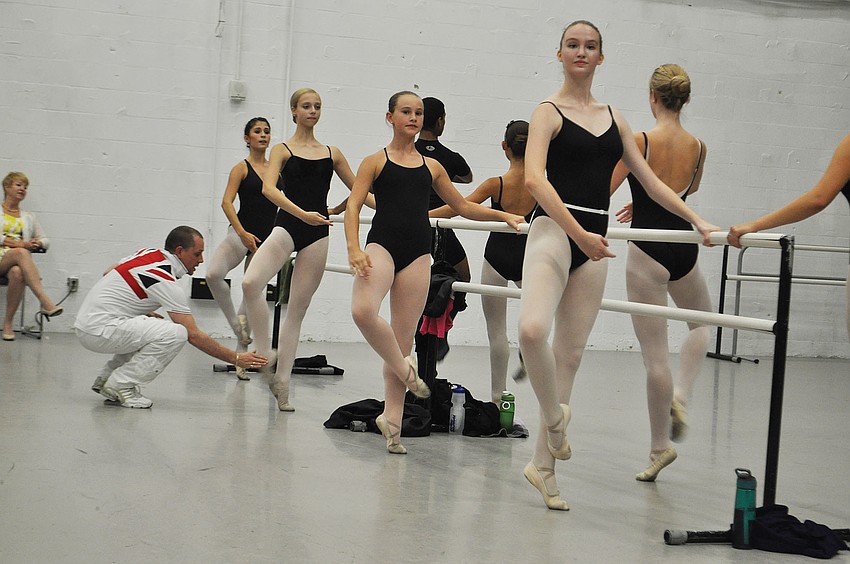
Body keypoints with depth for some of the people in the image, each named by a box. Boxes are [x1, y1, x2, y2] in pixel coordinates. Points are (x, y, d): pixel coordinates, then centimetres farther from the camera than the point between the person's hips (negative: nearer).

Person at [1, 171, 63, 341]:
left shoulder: (29, 217, 27)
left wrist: (38, 243, -1)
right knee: (20, 253, -39)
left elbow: (45, 240, 24)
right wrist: (17, 244, -11)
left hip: (18, 263, 3)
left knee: (18, 273, -38)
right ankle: (45, 301, -53)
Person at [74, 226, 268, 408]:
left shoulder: (149, 253, 9)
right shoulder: (166, 282, -16)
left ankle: (106, 377, 17)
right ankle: (120, 385, -12)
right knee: (176, 333, -19)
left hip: (86, 320, 10)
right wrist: (236, 359, -9)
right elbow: (194, 335, -15)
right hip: (99, 330, -10)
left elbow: (109, 273, 22)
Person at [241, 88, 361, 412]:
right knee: (251, 282, -30)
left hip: (317, 233, 3)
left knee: (297, 310, 4)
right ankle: (265, 355, -17)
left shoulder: (332, 153, 14)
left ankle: (281, 385, 9)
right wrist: (302, 213, -28)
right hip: (286, 226, -3)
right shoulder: (282, 150, 4)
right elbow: (269, 188, -13)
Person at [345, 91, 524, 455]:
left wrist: (502, 215, 13)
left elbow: (463, 207, 24)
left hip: (418, 252, 3)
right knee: (363, 311, -31)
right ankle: (405, 371, -6)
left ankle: (392, 421, 6)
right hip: (382, 244, -3)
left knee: (403, 338, 1)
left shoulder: (432, 166, 17)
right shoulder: (375, 162, 8)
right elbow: (354, 205, -2)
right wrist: (354, 248, -17)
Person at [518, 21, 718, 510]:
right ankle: (555, 417, -5)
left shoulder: (614, 118, 17)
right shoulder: (550, 111, 0)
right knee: (533, 328, -30)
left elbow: (650, 180, 20)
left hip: (594, 239, 5)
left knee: (570, 355, 5)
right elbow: (534, 178, -15)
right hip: (554, 229, -5)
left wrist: (697, 220, 11)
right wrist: (579, 235, -23)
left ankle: (543, 465, 12)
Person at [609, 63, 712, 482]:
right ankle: (680, 397, 12)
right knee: (702, 321, 32)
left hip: (647, 253, -4)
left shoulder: (639, 142, -13)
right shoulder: (698, 147, 1)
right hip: (683, 248, 4)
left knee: (655, 354, 3)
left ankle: (660, 446, 10)